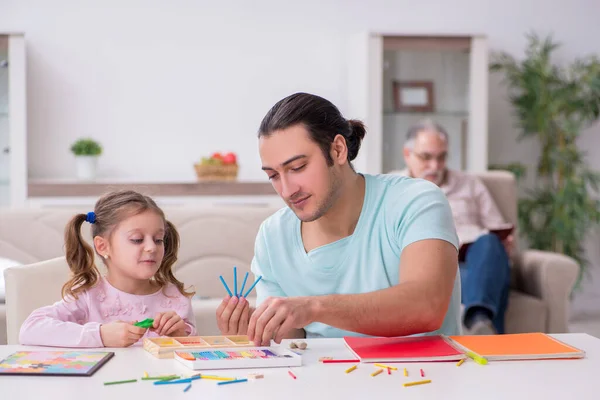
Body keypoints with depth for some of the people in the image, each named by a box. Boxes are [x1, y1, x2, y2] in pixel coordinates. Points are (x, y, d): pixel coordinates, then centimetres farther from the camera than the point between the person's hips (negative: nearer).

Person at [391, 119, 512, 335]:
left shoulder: (471, 185, 29)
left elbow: (498, 234, 23)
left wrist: (505, 244, -2)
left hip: (475, 259, 2)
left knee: (488, 243, -36)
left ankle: (479, 320, -62)